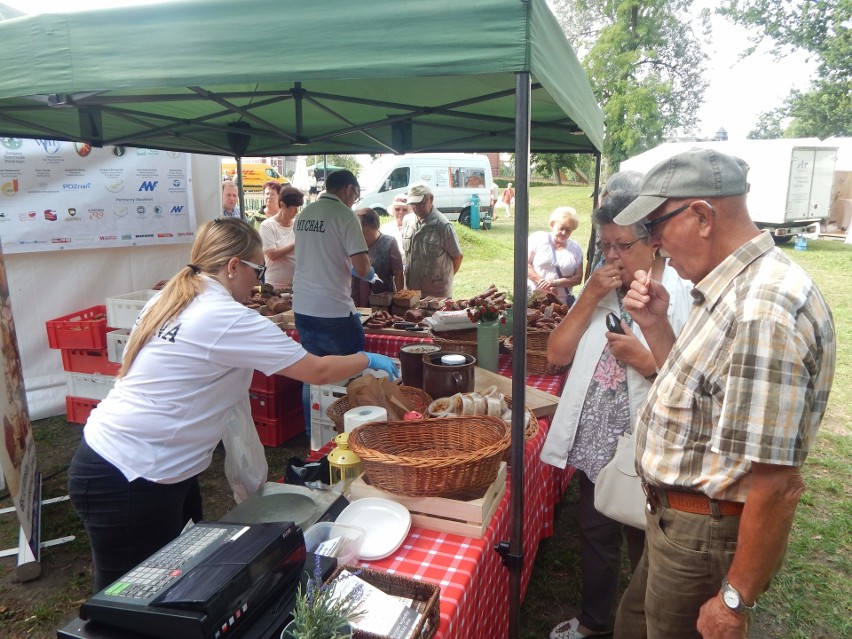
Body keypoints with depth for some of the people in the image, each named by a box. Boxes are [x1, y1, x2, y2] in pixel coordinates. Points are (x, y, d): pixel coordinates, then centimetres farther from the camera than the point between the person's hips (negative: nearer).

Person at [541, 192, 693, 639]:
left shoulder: (684, 296, -15)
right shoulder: (599, 289, 3)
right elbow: (557, 354, -5)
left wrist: (646, 361, -28)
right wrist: (588, 298, -13)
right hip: (593, 444, 6)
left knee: (644, 550, 17)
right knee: (595, 537, 24)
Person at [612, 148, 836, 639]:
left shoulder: (763, 310, -30)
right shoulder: (735, 289, 3)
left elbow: (778, 484, -29)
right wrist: (655, 324, -2)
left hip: (706, 535, -9)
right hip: (679, 516, 9)